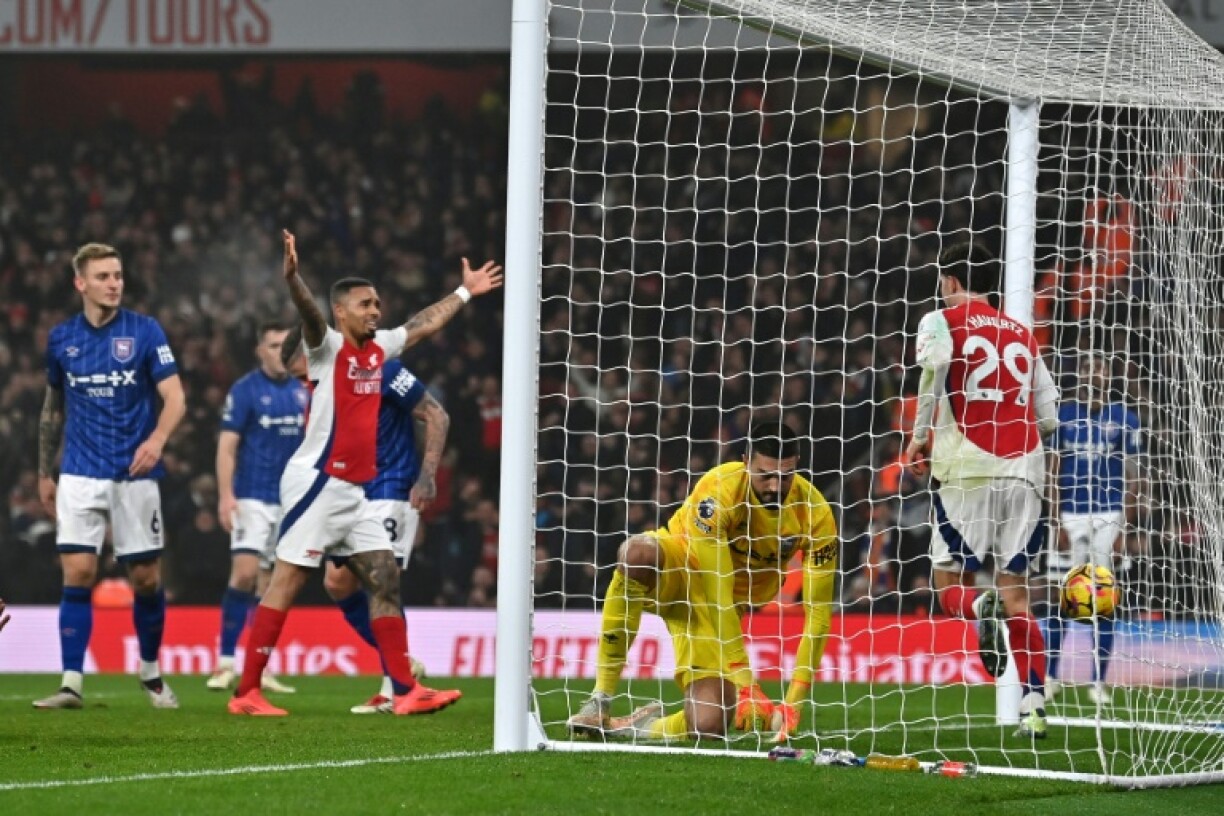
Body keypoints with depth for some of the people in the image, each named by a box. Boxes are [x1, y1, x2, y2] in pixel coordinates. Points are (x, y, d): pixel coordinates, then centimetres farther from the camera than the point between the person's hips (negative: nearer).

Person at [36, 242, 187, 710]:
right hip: (80, 476, 1)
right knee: (78, 574, -11)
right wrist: (44, 472, 18)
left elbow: (175, 397, -8)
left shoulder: (145, 331, -3)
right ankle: (71, 684, -10)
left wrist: (157, 439, -27)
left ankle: (151, 672, 25)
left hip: (135, 475, -1)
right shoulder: (61, 338, 6)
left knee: (146, 579, 3)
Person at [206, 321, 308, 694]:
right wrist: (225, 494, -19)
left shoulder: (301, 393, 10)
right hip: (252, 497, -5)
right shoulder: (244, 391, -5)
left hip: (289, 501, 5)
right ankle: (225, 661, -12)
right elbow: (227, 446, -8)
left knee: (268, 582, 6)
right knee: (245, 573, -16)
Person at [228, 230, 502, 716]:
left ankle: (404, 690, 2)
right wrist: (292, 279, -49)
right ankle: (246, 693, -6)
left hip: (352, 492, 8)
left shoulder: (378, 349, 14)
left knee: (385, 578, 2)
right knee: (287, 582, -8)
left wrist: (465, 292, 39)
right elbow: (310, 315, -29)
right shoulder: (328, 347, -8)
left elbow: (424, 324, 30)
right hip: (316, 483, -8)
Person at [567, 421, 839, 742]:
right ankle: (600, 700, -29)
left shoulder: (815, 513, -19)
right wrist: (745, 683, -34)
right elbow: (717, 594, -31)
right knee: (638, 553, -40)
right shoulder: (719, 488, -28)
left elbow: (818, 611, -16)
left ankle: (638, 726, 15)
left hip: (728, 610, 2)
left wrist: (794, 702, -24)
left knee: (708, 726, -22)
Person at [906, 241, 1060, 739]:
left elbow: (934, 366, -17)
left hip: (967, 468, -4)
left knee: (951, 583, 7)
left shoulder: (941, 321, 7)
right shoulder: (1022, 335, 21)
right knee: (1015, 592, 6)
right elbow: (1049, 416, 17)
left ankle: (980, 608, -28)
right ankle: (1034, 707, -6)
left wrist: (920, 436, -8)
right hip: (1024, 469, 4)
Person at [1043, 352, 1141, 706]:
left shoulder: (1123, 419, 3)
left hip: (1108, 516, -1)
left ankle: (1098, 683, 3)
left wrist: (1124, 524, -6)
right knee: (1057, 593, 1)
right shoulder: (1064, 415, 5)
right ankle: (1050, 676, 16)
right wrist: (1056, 519, -2)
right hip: (1070, 513, 1)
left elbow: (1131, 474, 3)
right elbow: (1053, 471, 5)